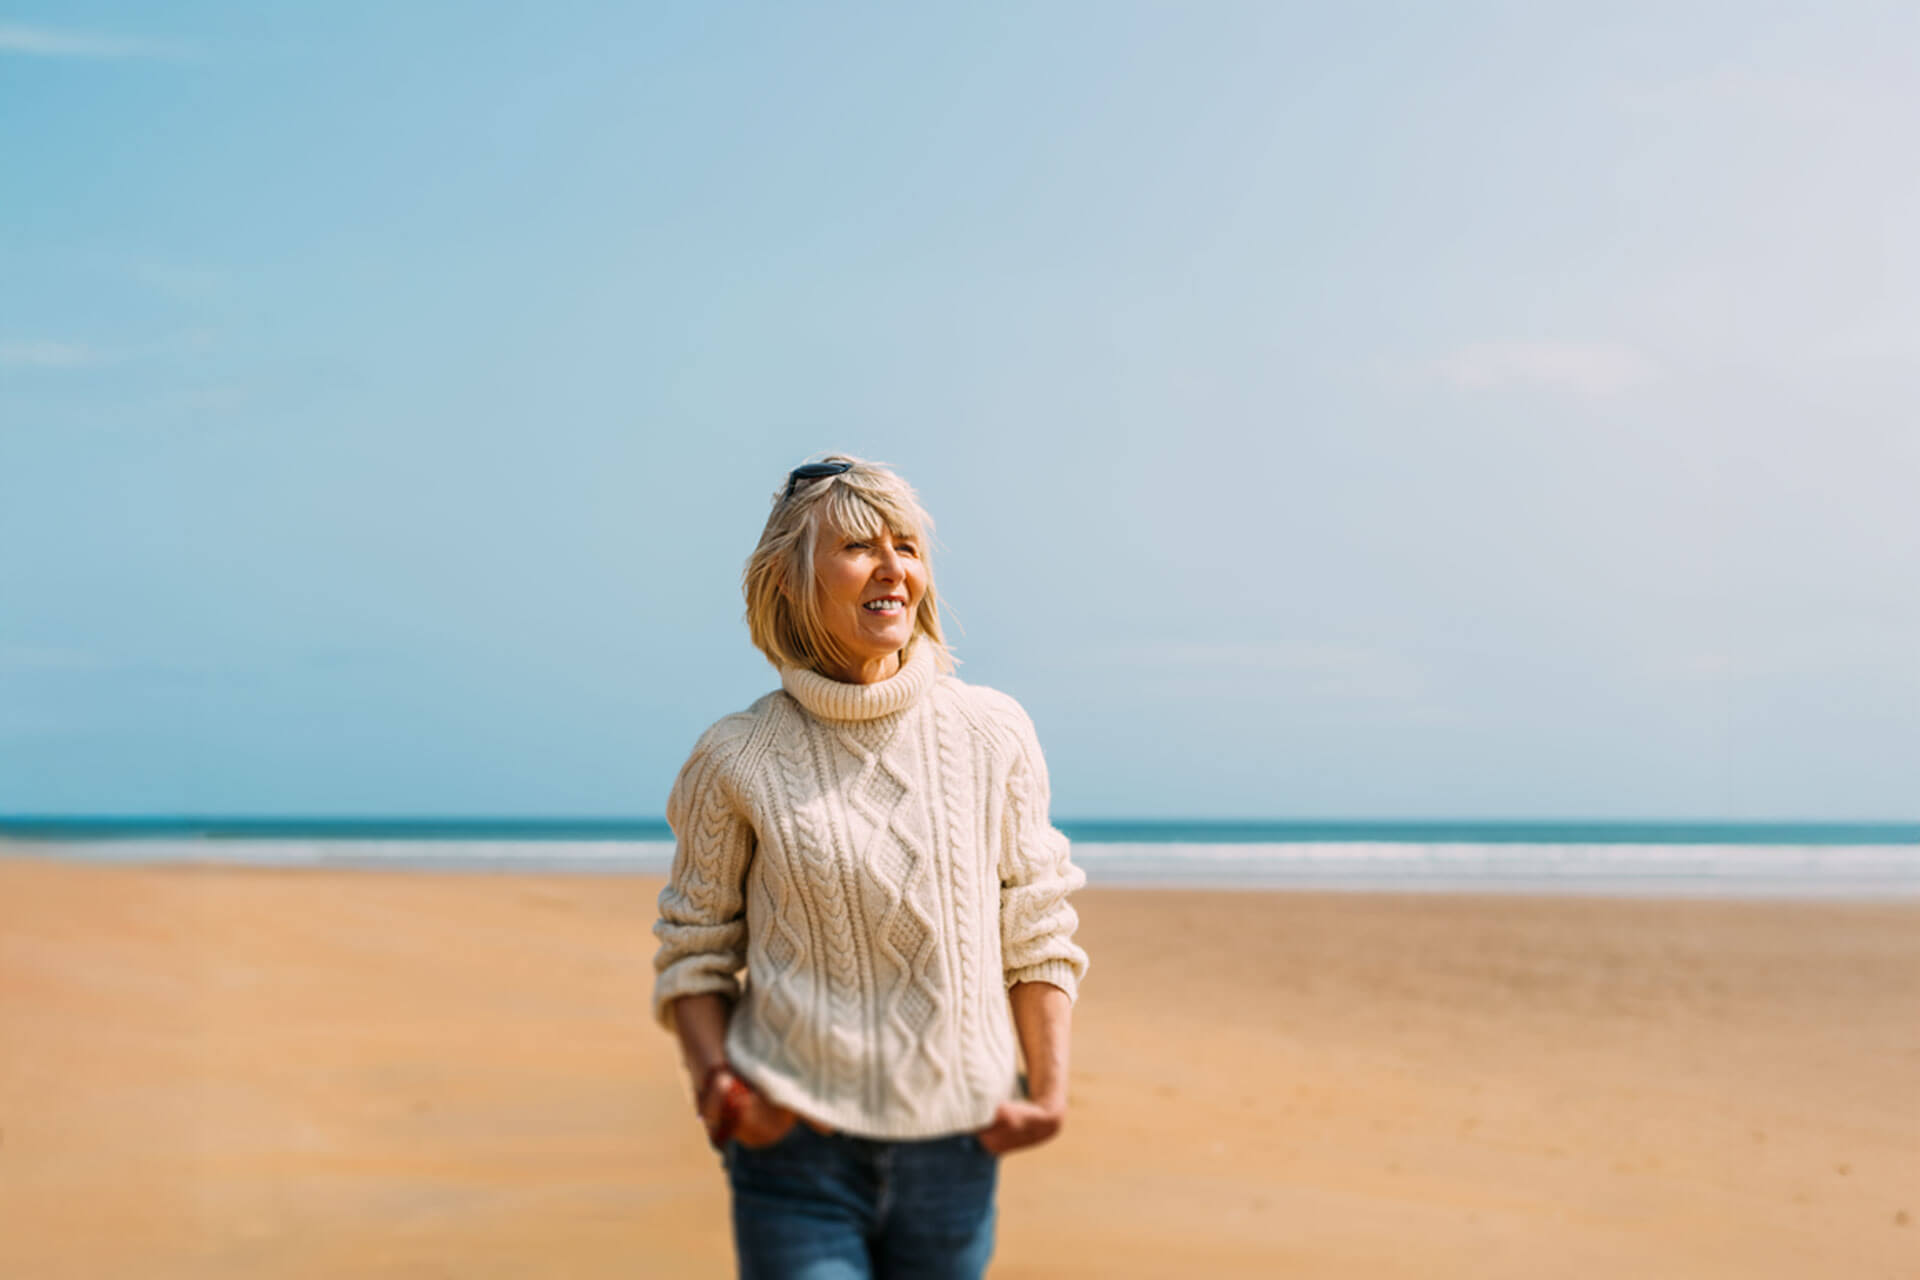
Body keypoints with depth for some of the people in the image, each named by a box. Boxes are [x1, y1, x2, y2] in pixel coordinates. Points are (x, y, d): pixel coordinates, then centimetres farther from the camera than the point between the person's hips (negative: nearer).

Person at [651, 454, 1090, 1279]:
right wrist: (716, 1079, -11)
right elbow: (693, 954, 6)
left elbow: (1037, 928, 9)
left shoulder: (993, 736, 2)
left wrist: (1048, 1088, -2)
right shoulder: (736, 761, -2)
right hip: (798, 1156, -2)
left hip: (953, 1152, 2)